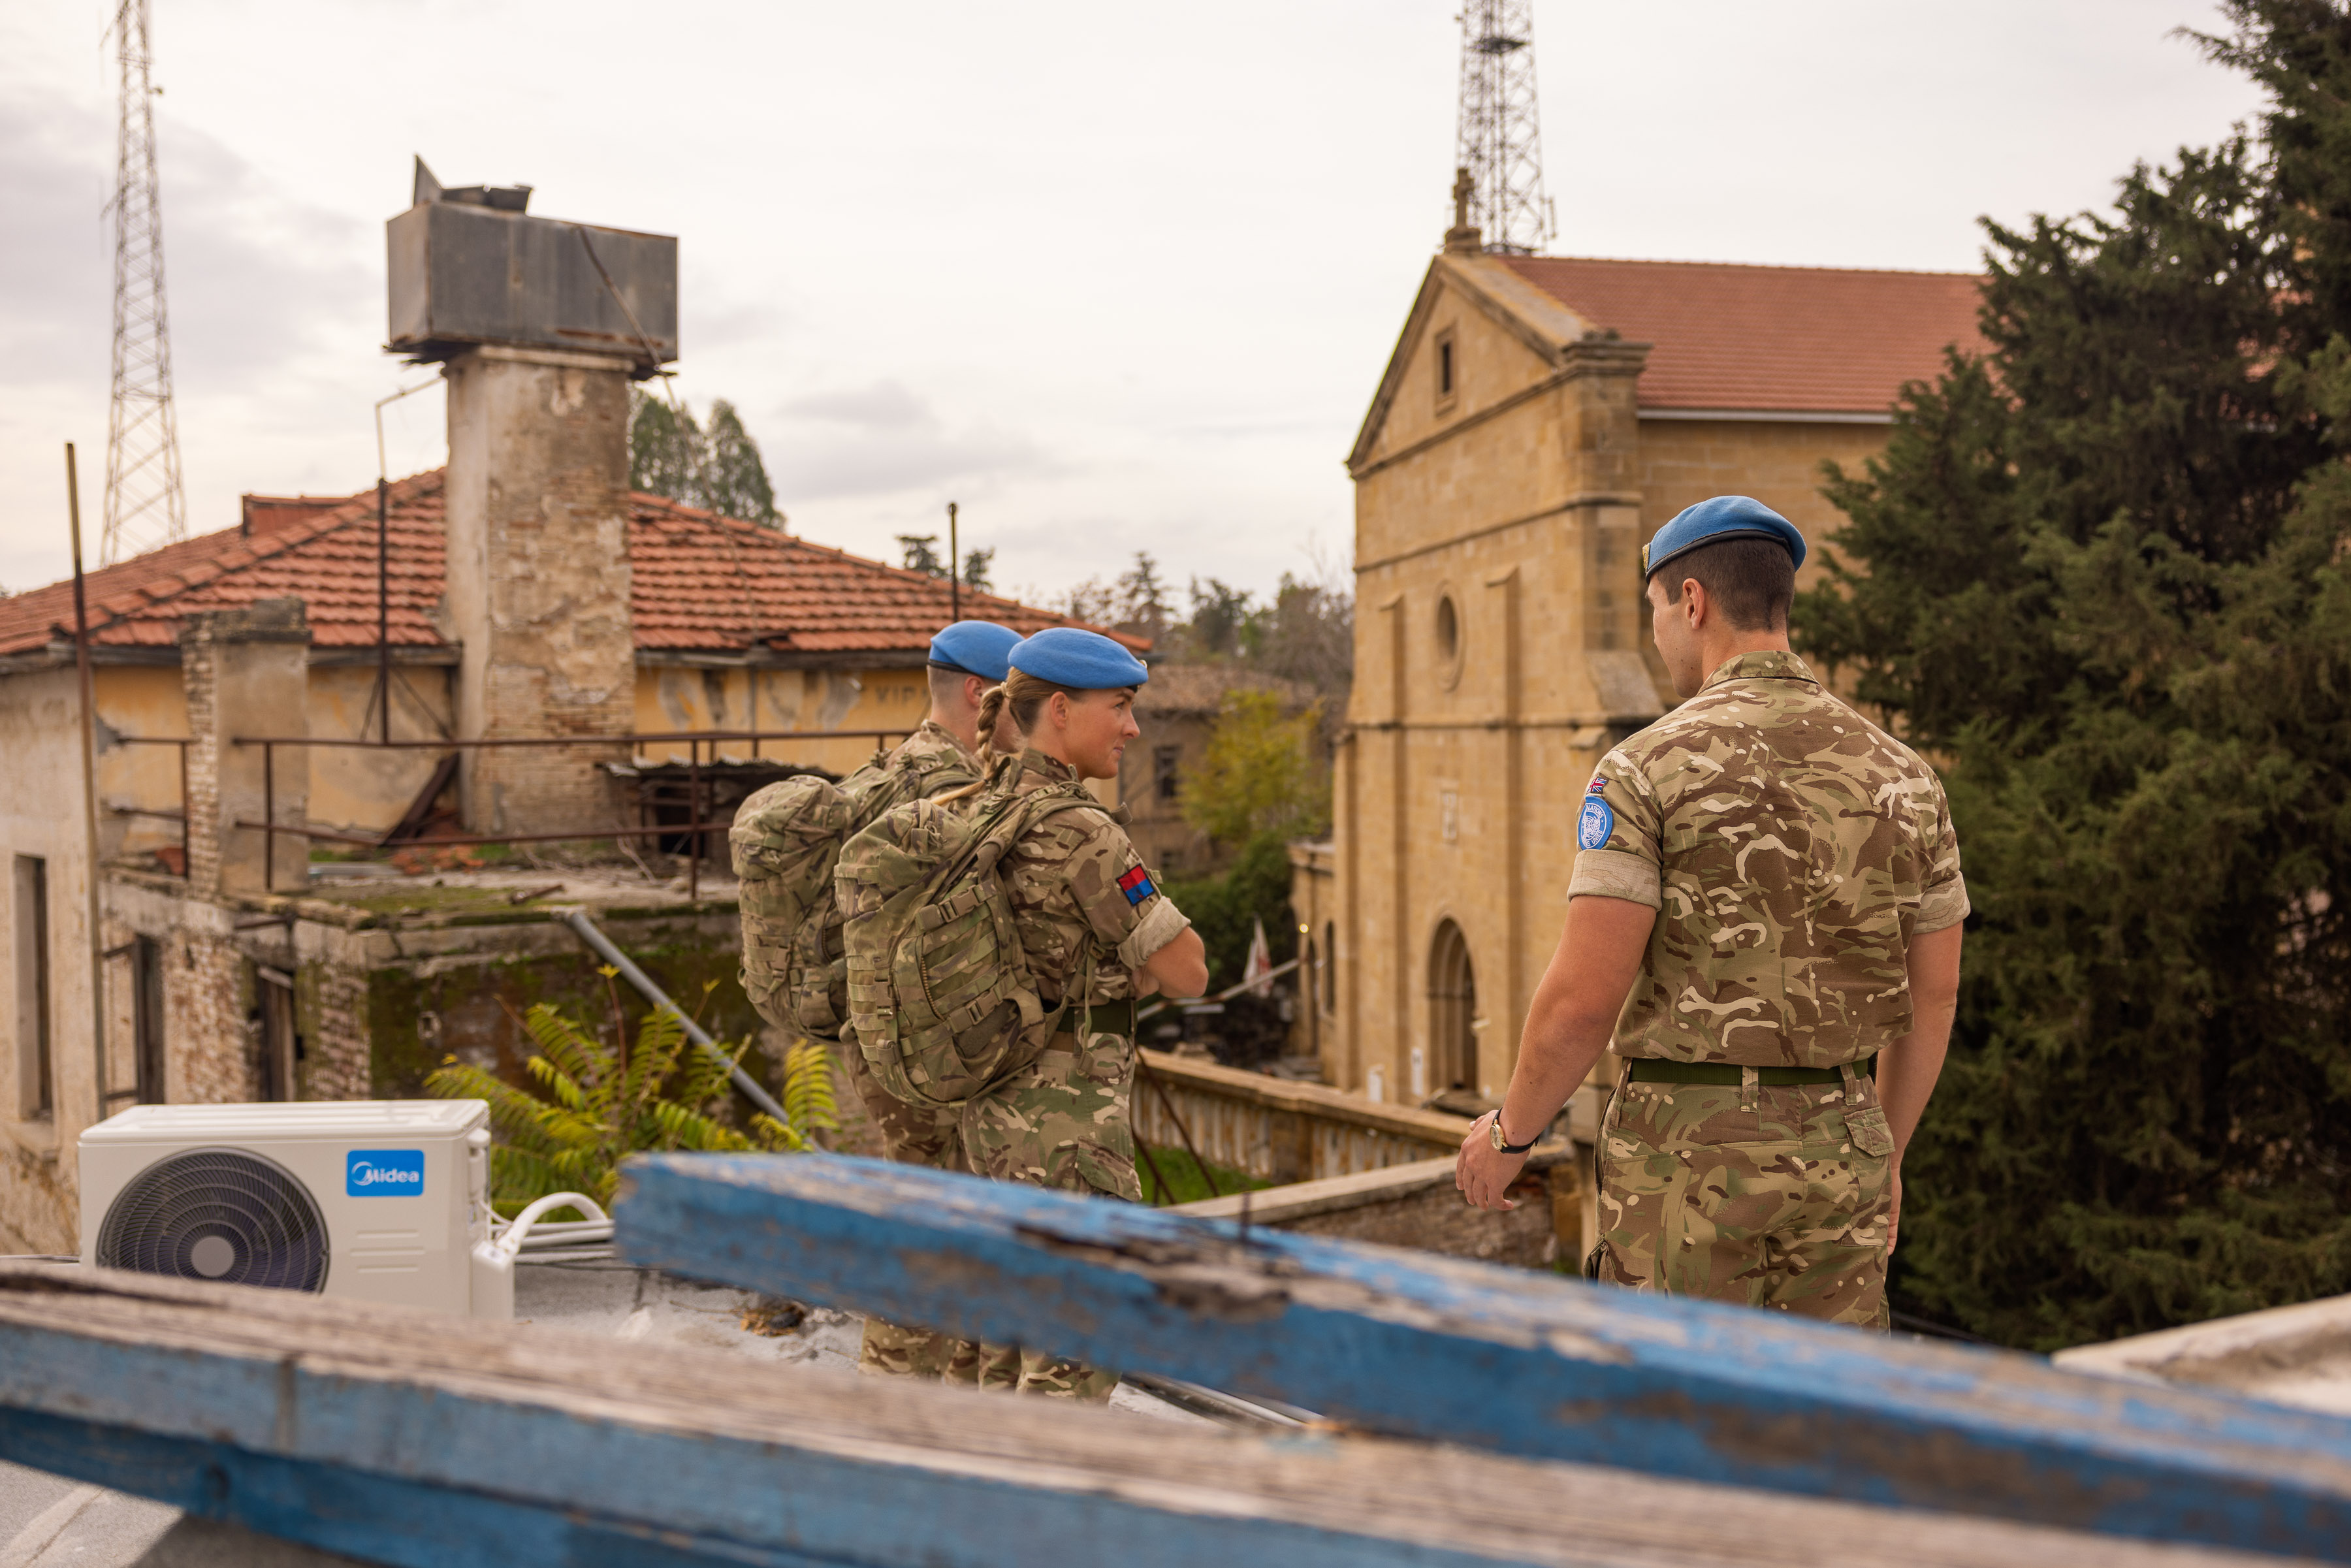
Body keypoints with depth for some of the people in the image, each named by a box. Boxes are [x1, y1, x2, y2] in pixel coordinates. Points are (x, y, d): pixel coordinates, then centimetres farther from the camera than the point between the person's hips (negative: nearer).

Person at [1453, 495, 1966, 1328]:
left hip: (1691, 1146, -5)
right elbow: (1934, 994, 10)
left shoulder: (1651, 766, -12)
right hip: (1833, 1141, 5)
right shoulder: (1901, 774, 5)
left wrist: (1510, 1131, 0)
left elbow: (1583, 997, -16)